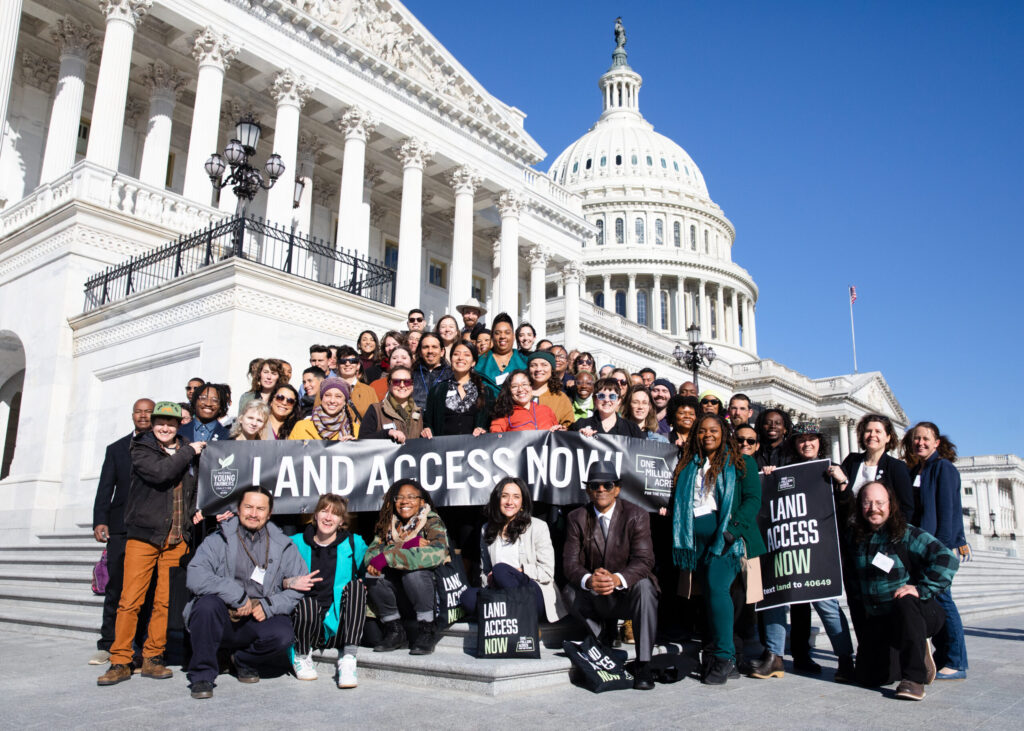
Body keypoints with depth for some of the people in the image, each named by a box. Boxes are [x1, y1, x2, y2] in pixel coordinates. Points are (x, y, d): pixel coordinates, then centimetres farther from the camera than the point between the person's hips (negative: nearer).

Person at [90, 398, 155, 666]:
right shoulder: (116, 449, 16)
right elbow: (105, 488, 10)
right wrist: (100, 520, -4)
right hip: (120, 526, 2)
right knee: (115, 586, 4)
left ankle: (142, 645, 7)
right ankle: (108, 644, 13)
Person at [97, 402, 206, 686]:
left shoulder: (188, 452, 14)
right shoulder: (141, 450, 3)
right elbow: (161, 473, -17)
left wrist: (195, 511, 8)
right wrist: (189, 452, -6)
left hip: (177, 539, 3)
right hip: (144, 534, -3)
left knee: (166, 601, 3)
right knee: (130, 600, -4)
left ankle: (152, 658, 14)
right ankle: (120, 662, 7)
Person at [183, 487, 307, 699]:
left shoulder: (283, 546, 8)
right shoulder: (218, 540, 3)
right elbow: (195, 576, -14)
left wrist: (269, 606, -11)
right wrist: (237, 596, -20)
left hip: (260, 619, 1)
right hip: (222, 620, -1)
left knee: (283, 635, -28)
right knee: (208, 603, -32)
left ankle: (244, 660, 7)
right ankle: (202, 674, -13)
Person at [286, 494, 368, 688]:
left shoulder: (354, 543, 8)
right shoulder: (296, 543, 8)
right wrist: (288, 582, -12)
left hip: (339, 625, 1)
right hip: (307, 623, 0)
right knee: (307, 602, -34)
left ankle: (348, 659, -25)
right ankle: (301, 656, -4)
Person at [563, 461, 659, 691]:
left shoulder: (636, 515, -9)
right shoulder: (577, 518, -2)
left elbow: (644, 561, -18)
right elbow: (570, 562, -9)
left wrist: (617, 579, -39)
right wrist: (588, 580, -33)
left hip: (627, 593, -2)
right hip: (595, 599, 3)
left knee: (644, 585, -34)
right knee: (571, 591, -26)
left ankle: (642, 664, -25)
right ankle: (603, 632, 6)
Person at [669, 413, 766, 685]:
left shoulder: (741, 463, 8)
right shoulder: (687, 467, 19)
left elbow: (753, 499, -1)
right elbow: (677, 502, 18)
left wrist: (733, 528, -15)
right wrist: (679, 534, 2)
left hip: (726, 537, -4)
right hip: (697, 538, 4)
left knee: (716, 586, -19)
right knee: (708, 595, 4)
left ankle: (724, 656, -11)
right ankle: (712, 655, 12)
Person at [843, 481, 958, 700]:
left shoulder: (908, 535, -12)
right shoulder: (855, 536, 3)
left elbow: (948, 559, -23)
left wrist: (922, 589, -27)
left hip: (916, 612, -5)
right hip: (879, 620, 5)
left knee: (905, 602, -40)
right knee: (869, 677, -5)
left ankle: (914, 678, -27)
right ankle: (919, 656, 25)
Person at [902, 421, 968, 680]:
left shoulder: (943, 468, -6)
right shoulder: (914, 471, 16)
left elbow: (948, 510, -12)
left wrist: (941, 547, -17)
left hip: (939, 545, -7)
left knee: (941, 598, -6)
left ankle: (956, 664, 1)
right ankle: (942, 658, 16)